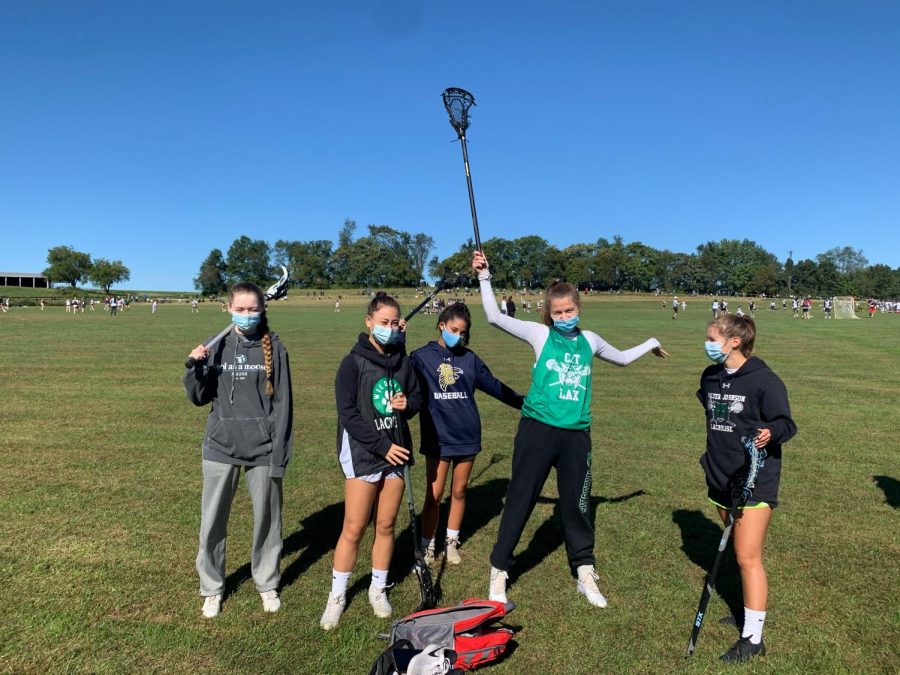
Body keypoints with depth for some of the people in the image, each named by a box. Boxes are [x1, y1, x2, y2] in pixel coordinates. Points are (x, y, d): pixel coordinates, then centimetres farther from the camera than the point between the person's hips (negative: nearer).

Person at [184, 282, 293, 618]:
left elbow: (283, 405, -4)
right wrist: (196, 368, -14)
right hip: (221, 447, 2)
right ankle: (212, 588, 31)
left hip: (263, 449, -1)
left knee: (267, 520, 11)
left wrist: (279, 456, -8)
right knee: (212, 523, 10)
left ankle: (267, 584, 31)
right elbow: (199, 398, 5)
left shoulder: (274, 347, -4)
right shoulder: (217, 346, 1)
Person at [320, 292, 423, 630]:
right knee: (354, 529, 1)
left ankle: (378, 589, 30)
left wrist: (408, 404, -12)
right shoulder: (353, 362, -10)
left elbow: (418, 397, 12)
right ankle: (337, 596, 20)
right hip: (362, 454, -4)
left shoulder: (403, 361, 4)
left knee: (386, 526, 12)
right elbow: (348, 415, -13)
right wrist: (383, 446, -17)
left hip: (396, 452, 4)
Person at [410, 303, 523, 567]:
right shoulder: (422, 357, -3)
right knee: (434, 494, 2)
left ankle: (451, 542, 32)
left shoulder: (470, 359, 6)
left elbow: (494, 386, 12)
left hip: (467, 436, 3)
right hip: (437, 438, -3)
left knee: (459, 491, 14)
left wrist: (524, 402, 12)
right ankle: (427, 545, 20)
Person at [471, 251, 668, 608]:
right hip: (538, 430, -3)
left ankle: (585, 574, 31)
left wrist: (651, 343, 32)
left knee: (577, 505, 14)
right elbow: (495, 317, -9)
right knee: (519, 501, 4)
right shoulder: (539, 334, -1)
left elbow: (622, 358, 30)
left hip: (576, 434, 4)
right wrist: (484, 277, -12)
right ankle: (499, 571, 19)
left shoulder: (589, 340, 11)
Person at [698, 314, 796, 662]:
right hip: (721, 478, 7)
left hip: (756, 480, -7)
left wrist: (770, 432, -33)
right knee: (740, 552, 17)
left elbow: (786, 424, -12)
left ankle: (753, 638, 5)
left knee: (748, 558, -4)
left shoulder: (764, 380, -15)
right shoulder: (710, 377, 5)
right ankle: (753, 610, 34)